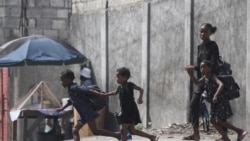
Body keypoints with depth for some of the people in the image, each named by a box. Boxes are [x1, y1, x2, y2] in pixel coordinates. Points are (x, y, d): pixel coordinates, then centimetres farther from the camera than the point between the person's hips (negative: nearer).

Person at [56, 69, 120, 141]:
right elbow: (70, 101, 34)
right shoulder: (70, 89, 16)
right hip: (84, 114, 10)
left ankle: (117, 135, -5)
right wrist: (62, 108, 39)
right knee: (75, 130, 7)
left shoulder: (74, 88, -14)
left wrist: (98, 93, -40)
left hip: (88, 112, -10)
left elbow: (87, 89, -28)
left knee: (95, 131, -8)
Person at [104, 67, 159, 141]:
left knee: (123, 129, -11)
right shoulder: (120, 87, 12)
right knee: (132, 130, 10)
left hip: (131, 110, -8)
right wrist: (105, 94, 31)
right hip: (124, 111, 8)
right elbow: (115, 92, 33)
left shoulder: (129, 85, -10)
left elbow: (141, 89, -9)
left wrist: (140, 98, -25)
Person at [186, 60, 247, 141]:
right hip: (214, 102, 9)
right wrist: (190, 74, 1)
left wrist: (216, 95, -50)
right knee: (212, 120, 9)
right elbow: (197, 82, 17)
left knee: (219, 121, -9)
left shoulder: (213, 77, -21)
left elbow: (221, 84, -37)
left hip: (222, 101, -9)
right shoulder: (205, 78, 3)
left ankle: (240, 131, 1)